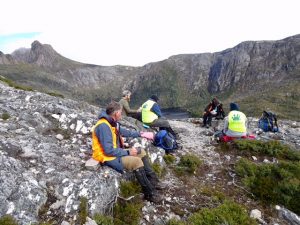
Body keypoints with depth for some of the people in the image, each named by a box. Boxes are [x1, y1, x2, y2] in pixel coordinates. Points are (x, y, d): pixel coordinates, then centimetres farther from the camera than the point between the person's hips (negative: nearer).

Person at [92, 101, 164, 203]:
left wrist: (141, 134, 14)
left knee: (141, 152, 11)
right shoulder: (103, 126, -27)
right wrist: (128, 152, -20)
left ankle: (153, 181, 14)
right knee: (137, 162, -24)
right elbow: (108, 151, -29)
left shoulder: (112, 122, 3)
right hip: (108, 157, -10)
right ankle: (150, 193, -8)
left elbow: (125, 132, 18)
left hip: (116, 152, 11)